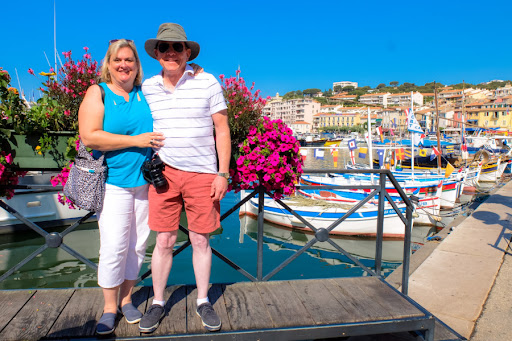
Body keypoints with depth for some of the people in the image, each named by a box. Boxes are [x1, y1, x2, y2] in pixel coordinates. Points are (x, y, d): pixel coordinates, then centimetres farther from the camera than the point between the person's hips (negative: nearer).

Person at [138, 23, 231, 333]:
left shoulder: (207, 83, -2)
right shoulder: (148, 87, 5)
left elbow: (222, 131, -1)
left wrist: (223, 174, -6)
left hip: (202, 174, -1)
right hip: (164, 172, 2)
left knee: (201, 241, 8)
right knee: (164, 241, 6)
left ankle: (203, 302, 26)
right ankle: (158, 303, 25)